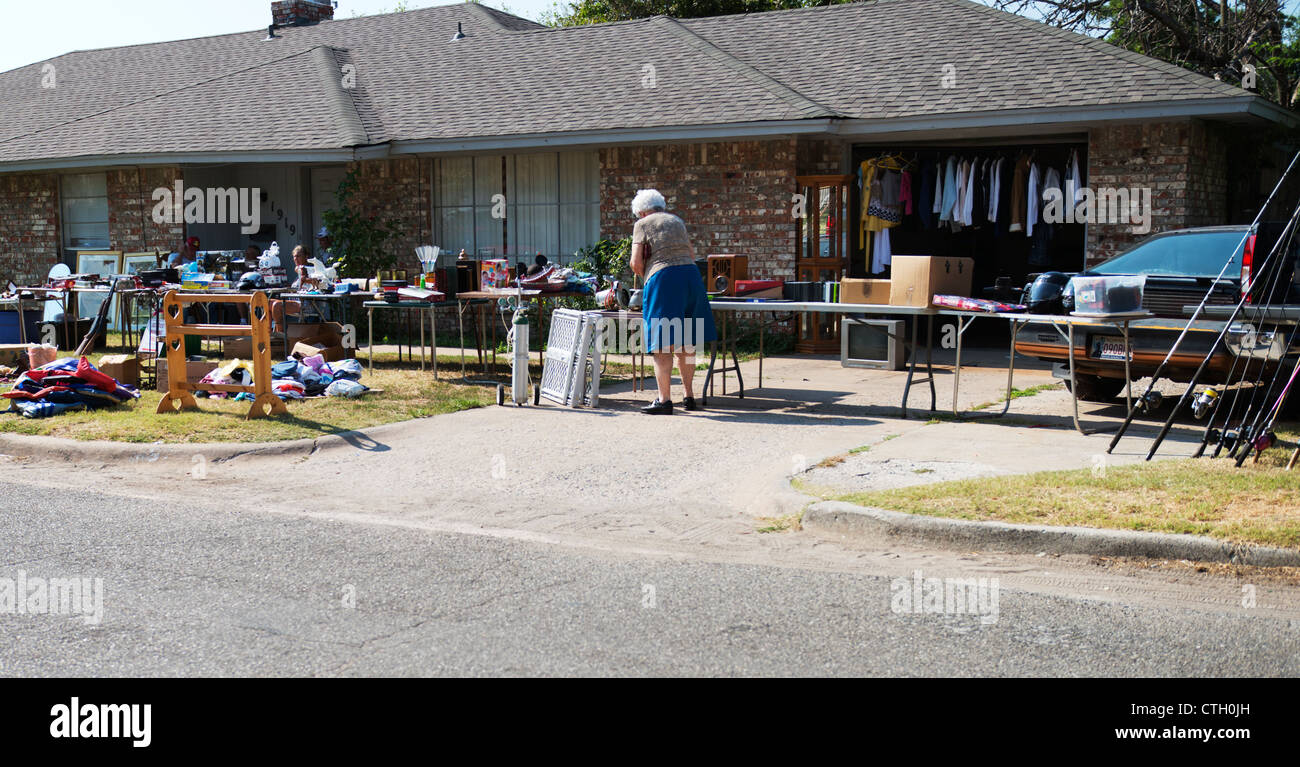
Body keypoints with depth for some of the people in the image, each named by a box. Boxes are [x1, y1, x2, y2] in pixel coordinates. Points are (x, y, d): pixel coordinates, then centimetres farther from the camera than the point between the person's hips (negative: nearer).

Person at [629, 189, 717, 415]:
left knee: (663, 345, -5)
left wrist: (647, 277, 16)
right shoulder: (677, 221, 24)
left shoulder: (642, 224, 6)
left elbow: (636, 263, -2)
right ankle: (690, 396, 17)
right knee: (685, 343, 13)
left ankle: (664, 399, -9)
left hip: (663, 278, -6)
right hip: (691, 275, 6)